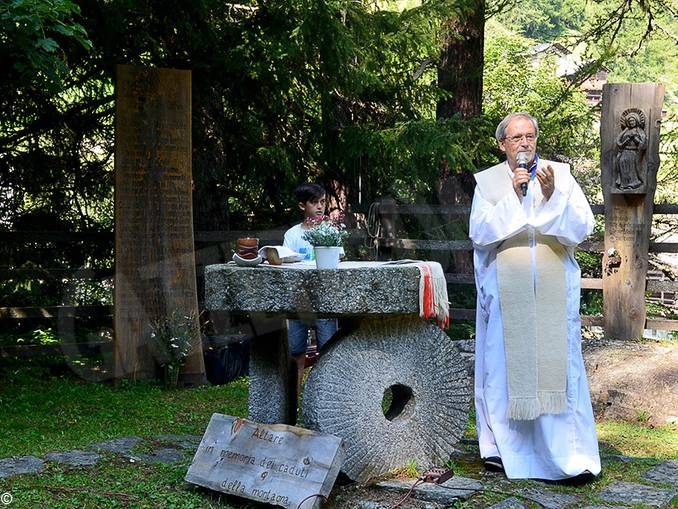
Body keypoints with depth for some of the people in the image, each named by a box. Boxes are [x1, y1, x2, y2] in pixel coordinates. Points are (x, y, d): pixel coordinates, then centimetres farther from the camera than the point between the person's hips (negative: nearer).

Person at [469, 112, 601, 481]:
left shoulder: (561, 175, 5)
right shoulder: (488, 182, 5)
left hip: (553, 294, 0)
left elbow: (583, 226, -4)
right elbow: (479, 231, -7)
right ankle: (503, 447, 14)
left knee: (558, 366, -2)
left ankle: (571, 455, 1)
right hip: (506, 292, 0)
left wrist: (553, 196, -18)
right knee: (504, 366, 3)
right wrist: (513, 196, -15)